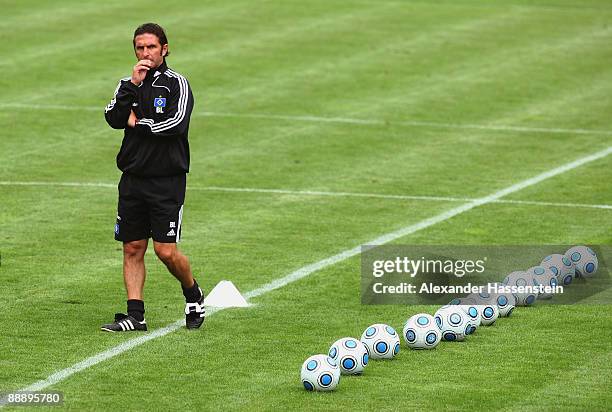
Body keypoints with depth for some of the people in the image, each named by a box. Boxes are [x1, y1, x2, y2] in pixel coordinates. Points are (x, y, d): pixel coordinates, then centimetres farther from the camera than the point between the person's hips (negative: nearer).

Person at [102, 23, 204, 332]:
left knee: (166, 251, -8)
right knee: (132, 248, 3)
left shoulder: (176, 84, -3)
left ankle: (193, 294, 17)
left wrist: (138, 123, -6)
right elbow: (113, 118, -5)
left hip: (167, 181, -5)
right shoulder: (128, 83, 11)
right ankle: (135, 315, 6)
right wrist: (132, 85, -13)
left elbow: (177, 123, -18)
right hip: (133, 179, 5)